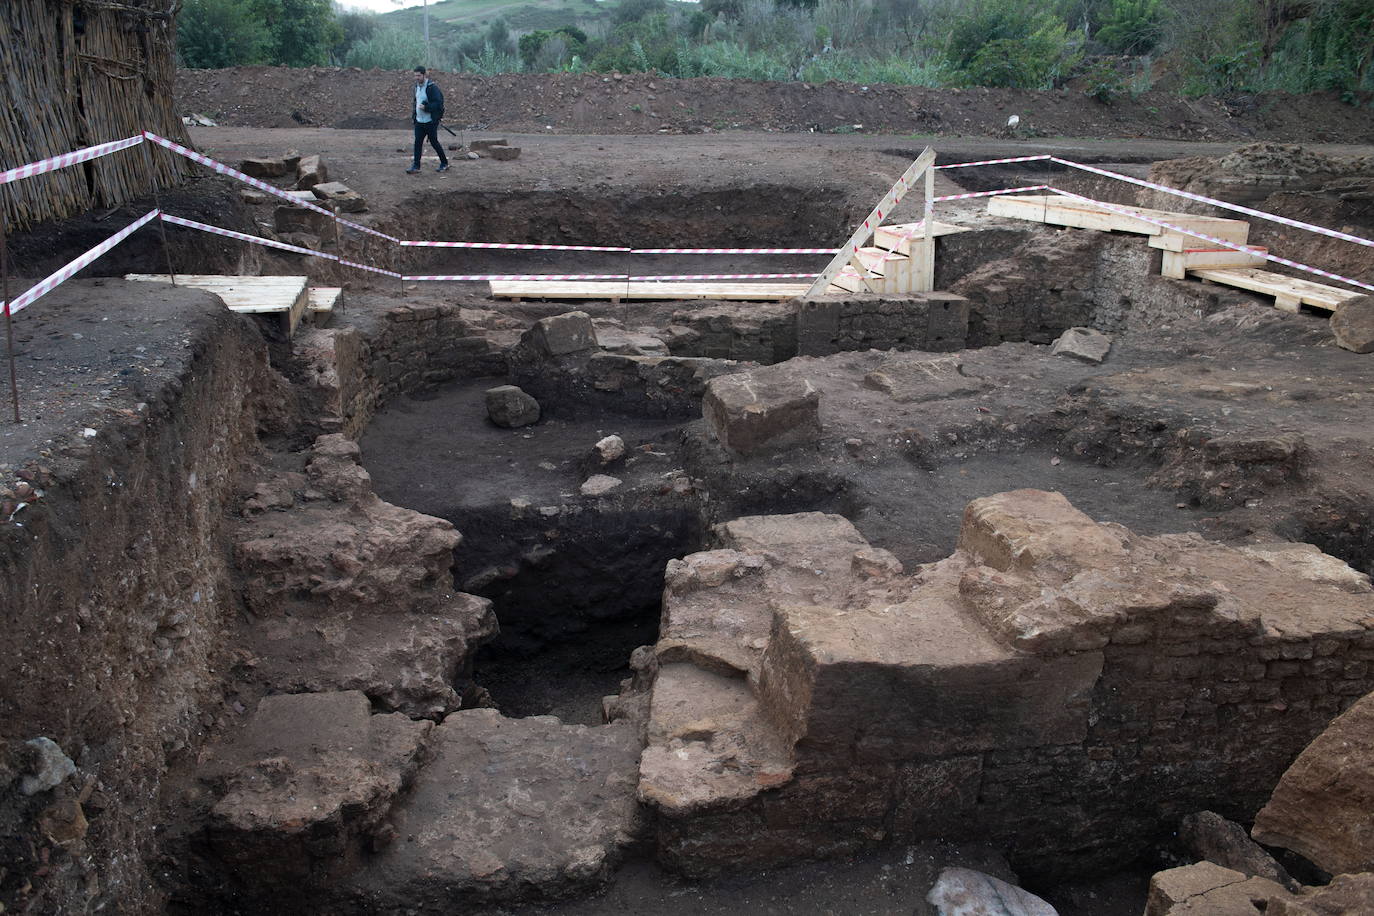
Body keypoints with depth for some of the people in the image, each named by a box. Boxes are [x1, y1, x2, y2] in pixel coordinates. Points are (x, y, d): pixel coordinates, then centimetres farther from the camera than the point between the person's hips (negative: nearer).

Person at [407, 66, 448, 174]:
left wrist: (426, 107, -30)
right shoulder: (417, 86, 10)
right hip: (419, 121, 7)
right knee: (418, 143, 1)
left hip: (430, 122, -7)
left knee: (434, 142, 3)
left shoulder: (432, 87, -15)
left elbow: (438, 103, -20)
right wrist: (414, 115, 14)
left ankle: (444, 163, 19)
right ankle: (416, 166, 4)